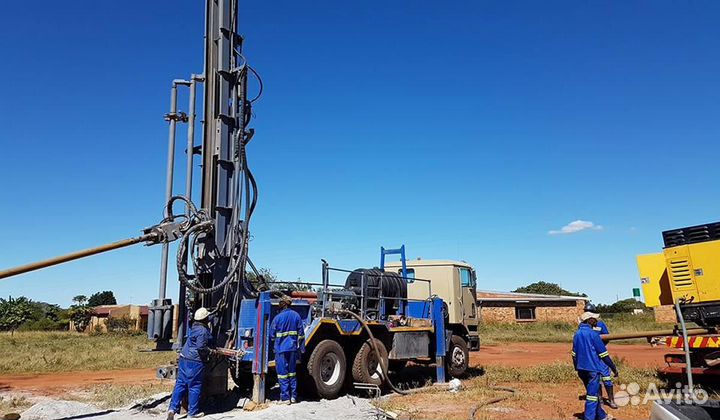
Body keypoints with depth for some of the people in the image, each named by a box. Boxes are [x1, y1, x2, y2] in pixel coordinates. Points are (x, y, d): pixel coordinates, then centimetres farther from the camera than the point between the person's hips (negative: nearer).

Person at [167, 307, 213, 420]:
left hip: (184, 358, 8)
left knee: (180, 384, 9)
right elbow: (201, 348, -22)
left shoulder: (194, 327, 12)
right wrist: (211, 351, -9)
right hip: (195, 361, -8)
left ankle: (173, 408, 4)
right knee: (195, 386, 3)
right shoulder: (203, 331, -16)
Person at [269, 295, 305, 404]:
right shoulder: (296, 316, 3)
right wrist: (301, 348, 12)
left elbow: (272, 335, -3)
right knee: (292, 372, 14)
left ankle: (285, 398, 4)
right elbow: (301, 334, 5)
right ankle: (293, 396, 17)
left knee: (282, 373, 2)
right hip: (293, 348, 5)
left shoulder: (278, 317, -9)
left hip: (281, 348, -4)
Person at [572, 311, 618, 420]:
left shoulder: (577, 334, 8)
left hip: (582, 369, 8)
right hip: (593, 368, -8)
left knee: (593, 393, 21)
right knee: (592, 396, -3)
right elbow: (603, 354, -12)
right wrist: (614, 368, -3)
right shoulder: (592, 334, -15)